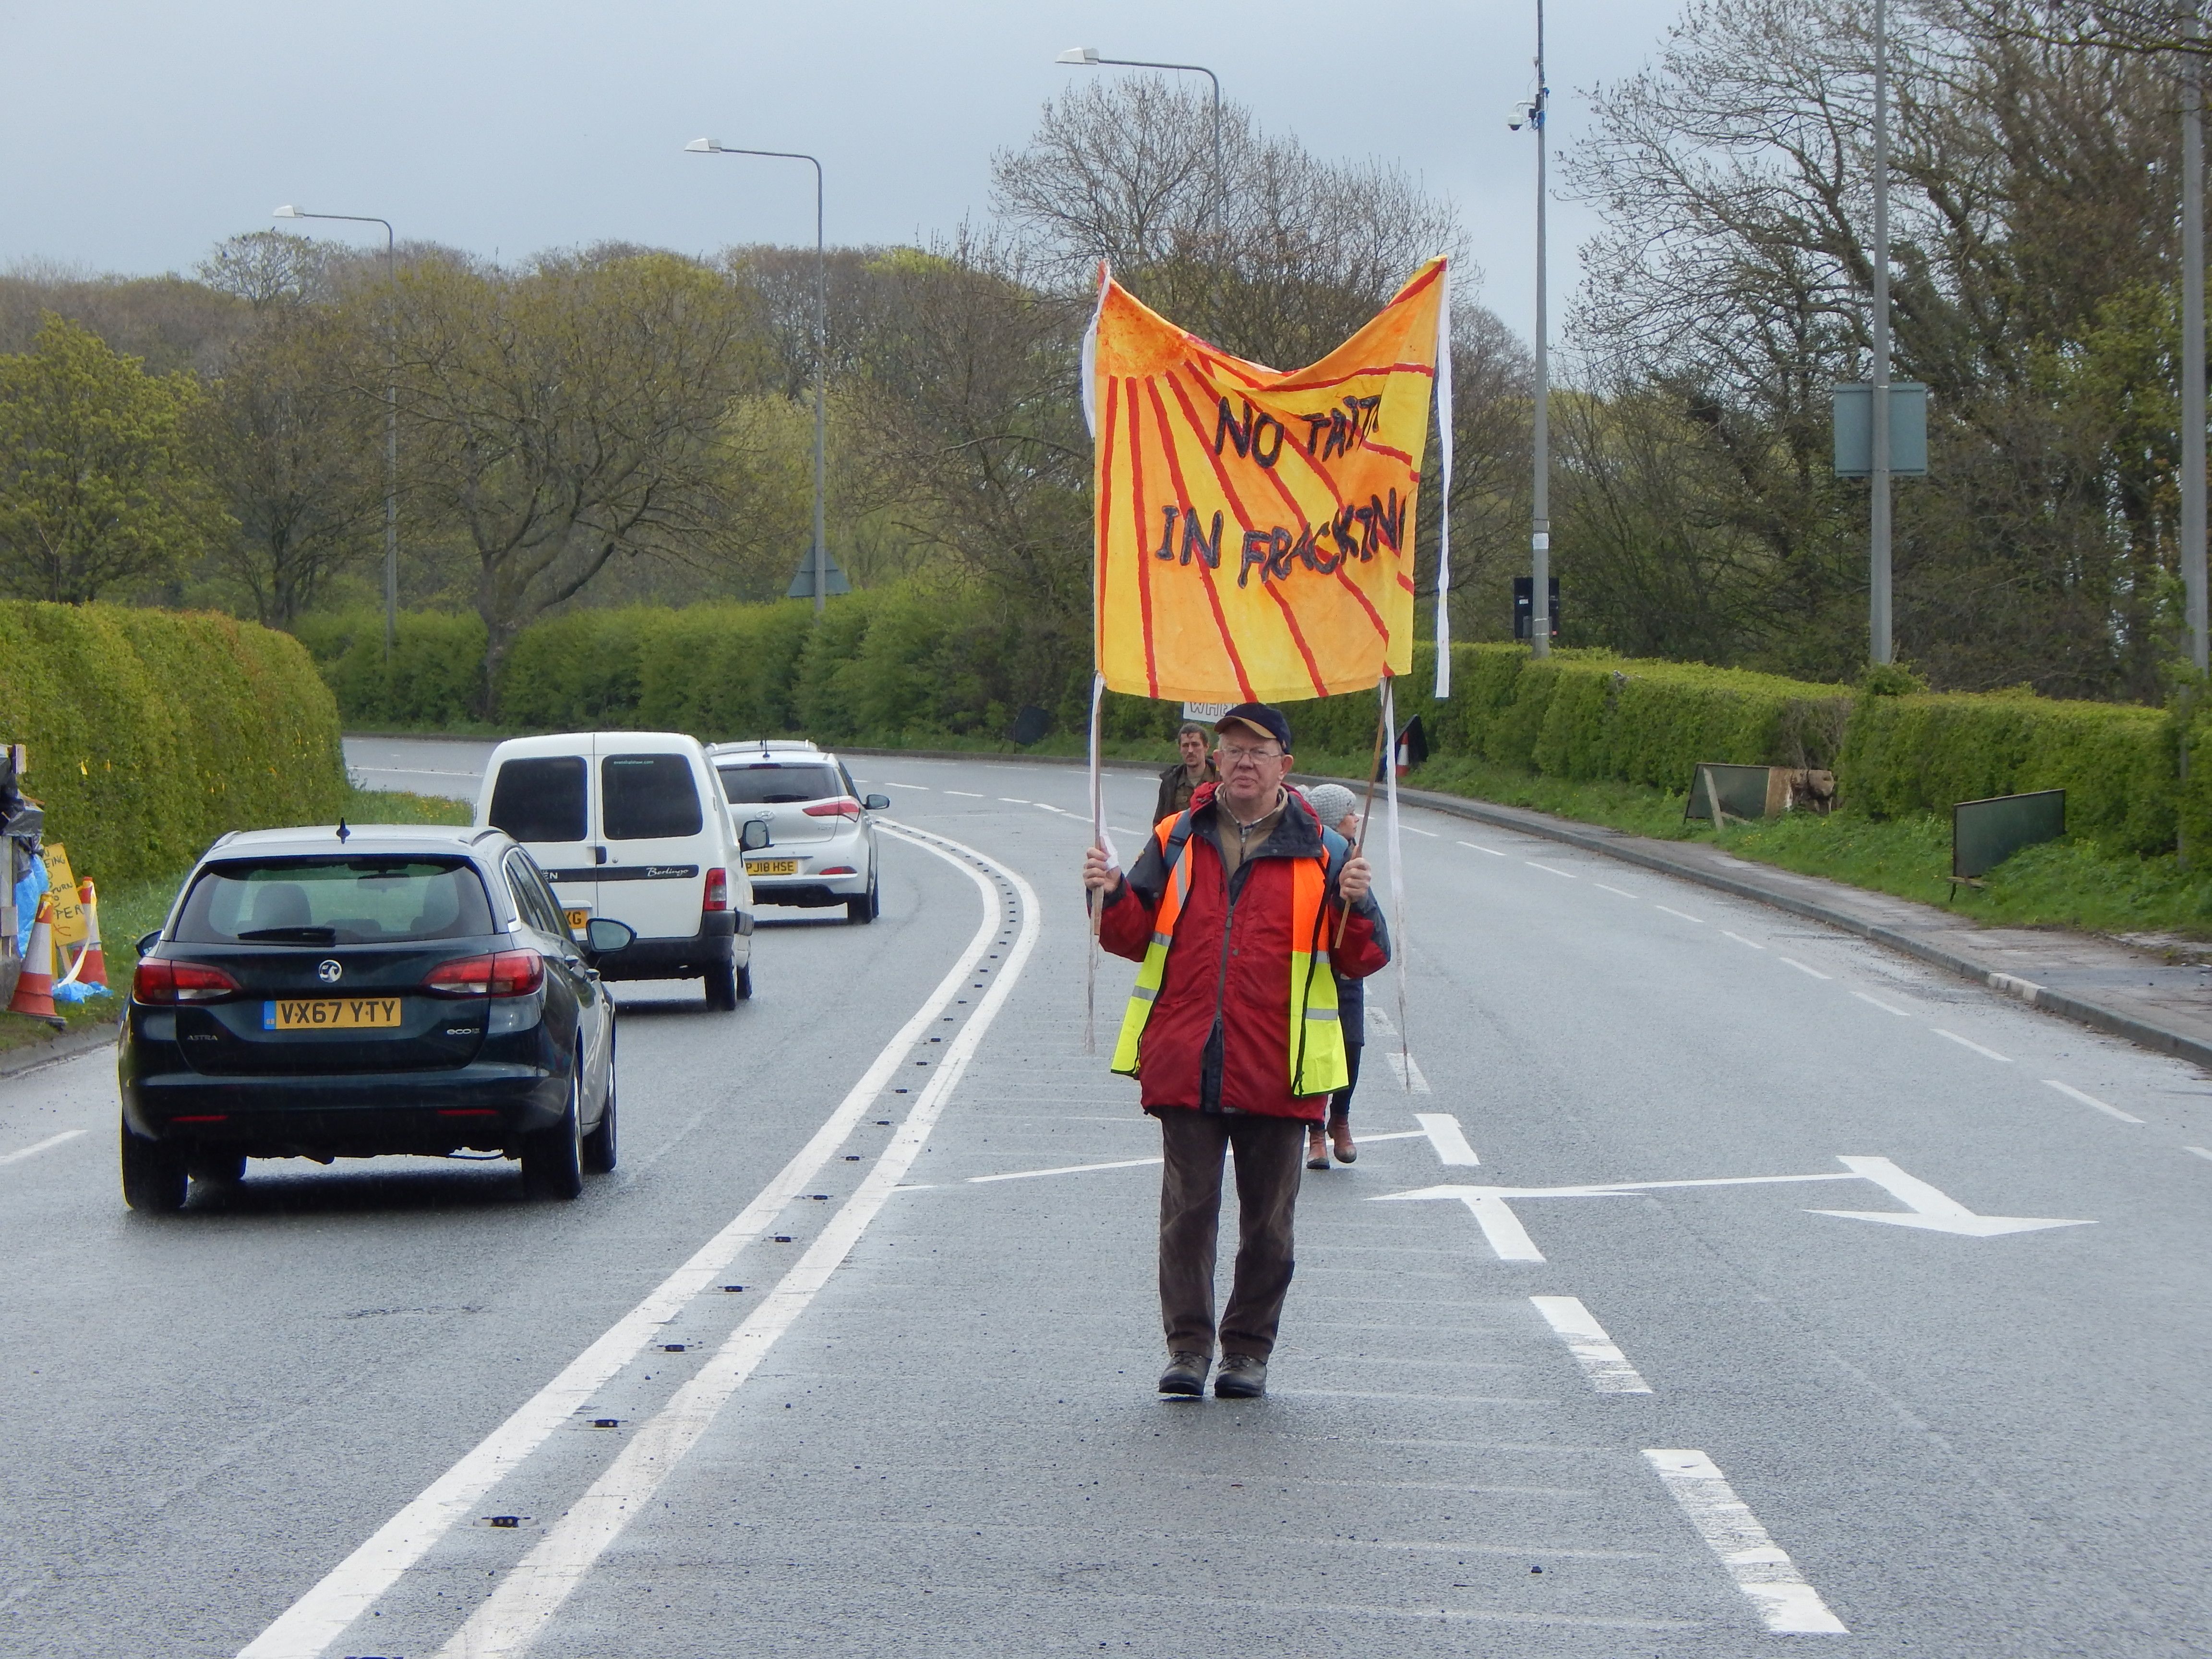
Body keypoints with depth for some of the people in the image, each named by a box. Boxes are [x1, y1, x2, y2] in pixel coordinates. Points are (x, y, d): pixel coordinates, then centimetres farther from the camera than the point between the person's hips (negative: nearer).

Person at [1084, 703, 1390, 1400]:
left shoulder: (1318, 853, 5)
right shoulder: (1175, 841, 10)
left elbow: (1364, 958, 3)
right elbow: (1135, 937, 11)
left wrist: (1357, 906, -16)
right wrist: (1112, 897, -9)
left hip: (1275, 1073, -1)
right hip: (1185, 1067, 1)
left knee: (1268, 1221, 5)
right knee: (1187, 1211, 1)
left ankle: (1249, 1350, 15)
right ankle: (1188, 1346, 8)